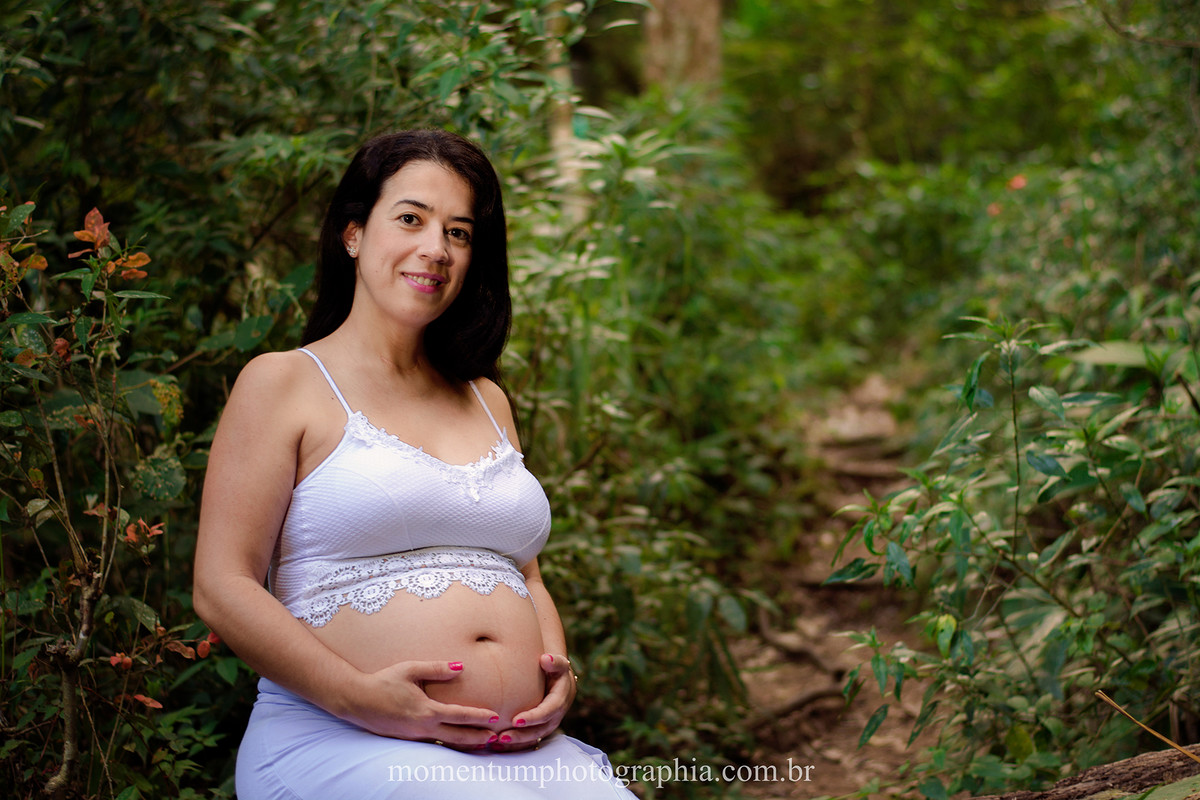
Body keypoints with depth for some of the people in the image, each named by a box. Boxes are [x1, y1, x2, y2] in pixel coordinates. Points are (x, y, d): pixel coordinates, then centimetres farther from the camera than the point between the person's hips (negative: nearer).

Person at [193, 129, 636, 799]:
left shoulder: (487, 401, 22)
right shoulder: (283, 382, 4)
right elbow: (222, 587, -4)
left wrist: (559, 673, 4)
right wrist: (361, 698, -16)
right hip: (336, 741, -6)